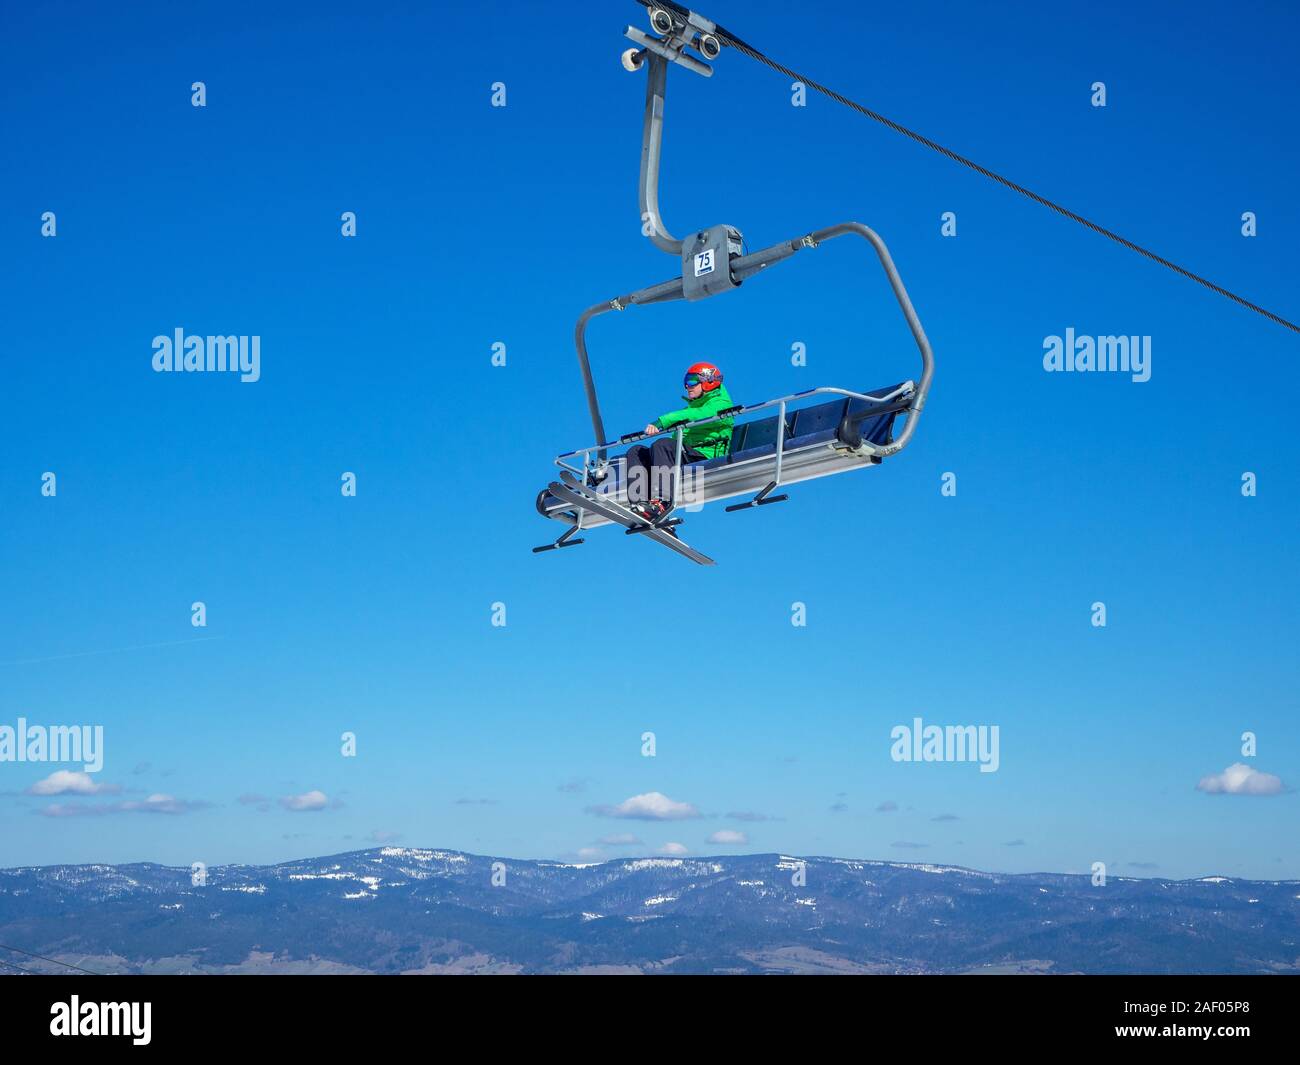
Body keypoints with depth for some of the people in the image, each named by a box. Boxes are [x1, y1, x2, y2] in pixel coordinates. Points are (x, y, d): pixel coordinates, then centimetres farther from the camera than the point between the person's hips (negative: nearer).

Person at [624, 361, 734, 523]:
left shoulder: (720, 404, 4)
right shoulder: (693, 406, 32)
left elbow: (695, 416, -17)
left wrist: (662, 421, -26)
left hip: (706, 458, -9)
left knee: (663, 445, -32)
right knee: (636, 451, -3)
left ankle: (664, 502, -47)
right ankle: (641, 503, -26)